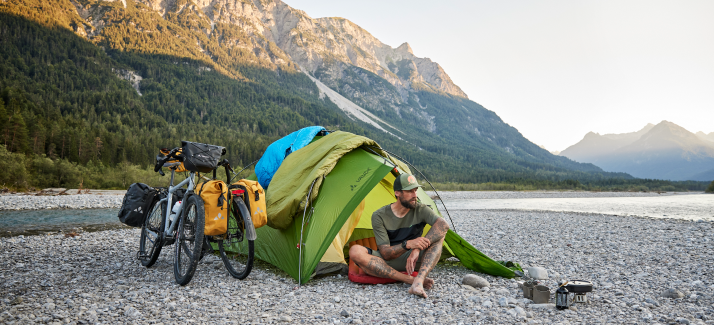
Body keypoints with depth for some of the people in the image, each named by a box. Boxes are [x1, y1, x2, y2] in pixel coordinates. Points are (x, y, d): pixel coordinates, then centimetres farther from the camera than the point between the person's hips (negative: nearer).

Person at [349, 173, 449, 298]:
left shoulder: (421, 210, -7)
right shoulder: (379, 216, -11)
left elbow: (443, 224, -27)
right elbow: (386, 254, -15)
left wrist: (418, 249, -37)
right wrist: (408, 244, -36)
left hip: (412, 259, 1)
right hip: (388, 261, 0)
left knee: (438, 236, -24)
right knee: (355, 251, -30)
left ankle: (418, 280, -44)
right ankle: (410, 279, -34)